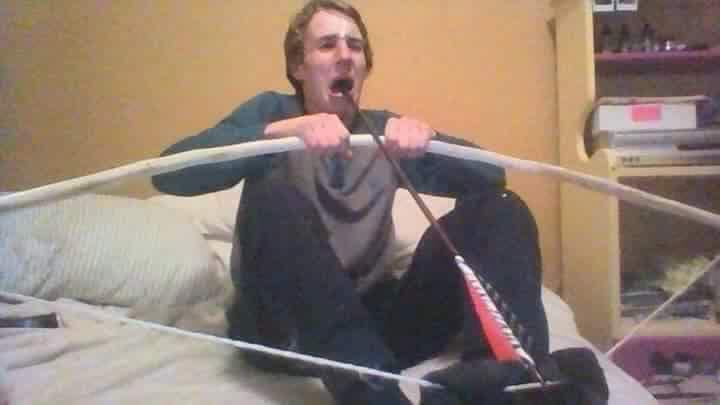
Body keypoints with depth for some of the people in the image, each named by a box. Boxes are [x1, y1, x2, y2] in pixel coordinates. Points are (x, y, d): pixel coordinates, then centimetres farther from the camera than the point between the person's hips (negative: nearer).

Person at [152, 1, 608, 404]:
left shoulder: (383, 129, 12)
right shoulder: (273, 112, 2)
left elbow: (492, 175, 1)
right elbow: (170, 172, -17)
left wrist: (428, 138, -20)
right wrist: (284, 131, -31)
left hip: (372, 322, 4)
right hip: (283, 329, -3)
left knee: (499, 209, -8)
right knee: (274, 199, -31)